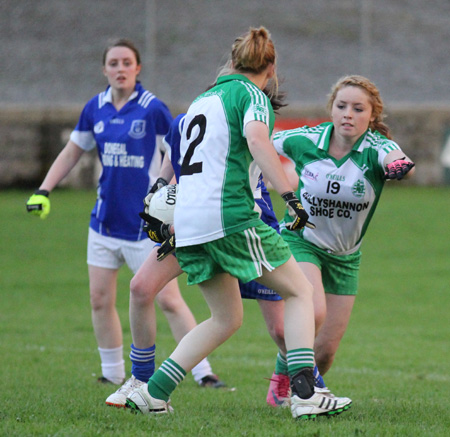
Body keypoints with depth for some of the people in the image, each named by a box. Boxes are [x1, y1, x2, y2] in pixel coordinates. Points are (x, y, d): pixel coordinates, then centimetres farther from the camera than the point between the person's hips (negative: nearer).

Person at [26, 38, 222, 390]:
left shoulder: (153, 109, -11)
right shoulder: (96, 108, 4)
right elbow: (72, 152, 17)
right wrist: (43, 191, 8)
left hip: (146, 224, -5)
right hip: (106, 221, 5)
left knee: (169, 300, -8)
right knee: (100, 300, 5)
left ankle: (202, 373, -2)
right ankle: (113, 374, 19)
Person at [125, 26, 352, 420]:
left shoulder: (204, 99, 24)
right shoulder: (252, 95, 0)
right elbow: (257, 138, -21)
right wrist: (290, 196, -26)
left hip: (188, 221, 8)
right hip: (230, 216, -8)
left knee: (227, 318, 18)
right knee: (300, 291, 4)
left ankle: (152, 394, 11)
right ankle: (305, 395, -8)